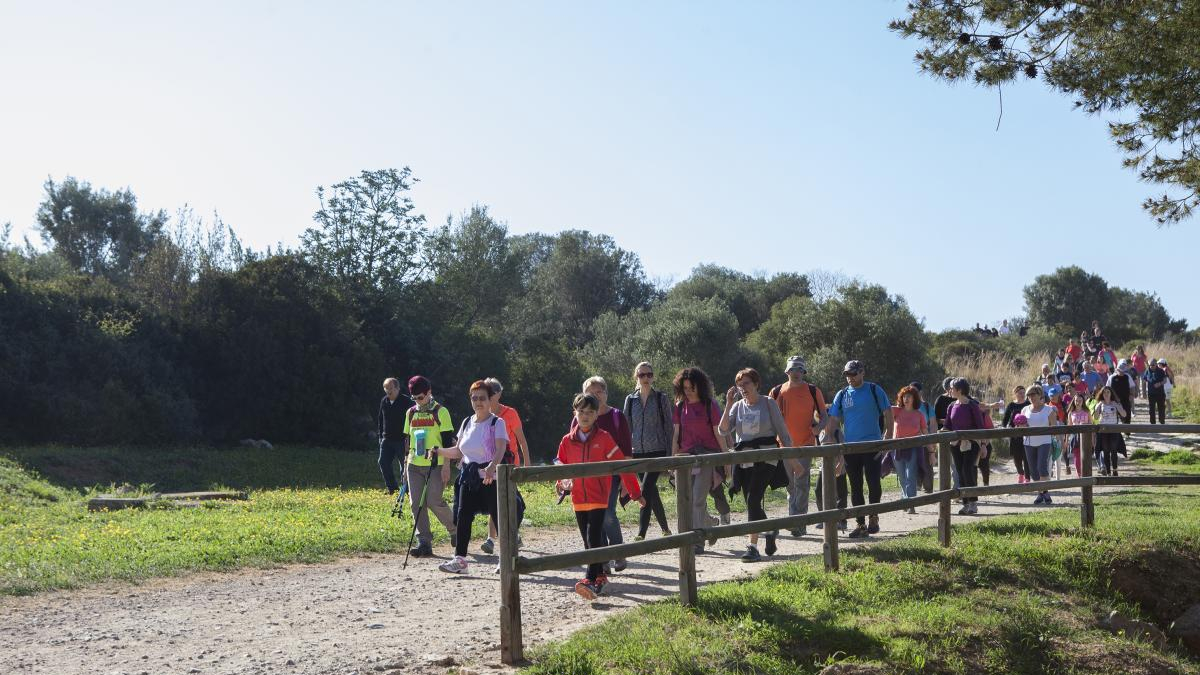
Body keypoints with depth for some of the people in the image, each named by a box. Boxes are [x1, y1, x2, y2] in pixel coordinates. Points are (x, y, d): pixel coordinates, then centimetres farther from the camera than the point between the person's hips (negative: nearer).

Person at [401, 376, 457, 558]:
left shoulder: (440, 411, -4)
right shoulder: (410, 413, 12)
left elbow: (448, 440, -6)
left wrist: (446, 466, -11)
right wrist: (406, 463, 15)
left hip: (435, 465, -5)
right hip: (414, 465, 5)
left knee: (434, 501, -11)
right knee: (417, 504, 0)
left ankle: (455, 530, 15)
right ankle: (424, 542, 5)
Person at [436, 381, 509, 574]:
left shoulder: (497, 423, -7)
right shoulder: (467, 423, 13)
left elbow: (501, 449, -22)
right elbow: (459, 451, 19)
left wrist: (492, 467, -40)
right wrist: (438, 451, 5)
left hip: (490, 477, -6)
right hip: (469, 477, 6)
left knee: (499, 516, -2)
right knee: (463, 516, 0)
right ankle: (459, 559, 5)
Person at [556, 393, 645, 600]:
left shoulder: (604, 438, -4)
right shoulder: (567, 441, 6)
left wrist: (635, 493, -1)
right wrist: (562, 483, -4)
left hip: (599, 498, -5)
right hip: (578, 499, 5)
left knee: (594, 539, -14)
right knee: (589, 541, 12)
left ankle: (591, 580, -19)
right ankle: (600, 576, 25)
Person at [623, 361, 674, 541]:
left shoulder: (661, 399, 1)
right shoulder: (630, 400, 9)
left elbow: (669, 427, 1)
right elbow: (626, 428, 12)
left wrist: (670, 454, -4)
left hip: (657, 451, -4)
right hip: (638, 452, 4)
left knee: (646, 490, -17)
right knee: (652, 493, 11)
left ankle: (641, 534, -19)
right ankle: (665, 529, 26)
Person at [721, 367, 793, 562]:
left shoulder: (768, 403, 0)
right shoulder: (738, 406, 9)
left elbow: (782, 431, 3)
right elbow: (724, 429, -4)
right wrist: (729, 405, -11)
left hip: (766, 457, -5)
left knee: (753, 499, -17)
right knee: (752, 502, 9)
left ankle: (753, 547, -16)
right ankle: (769, 532, 35)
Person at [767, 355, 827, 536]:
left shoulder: (813, 391, 0)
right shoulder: (776, 392, 5)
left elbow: (823, 416, 5)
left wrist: (818, 426, -15)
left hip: (805, 444, -3)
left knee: (801, 484, -8)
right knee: (790, 486, 11)